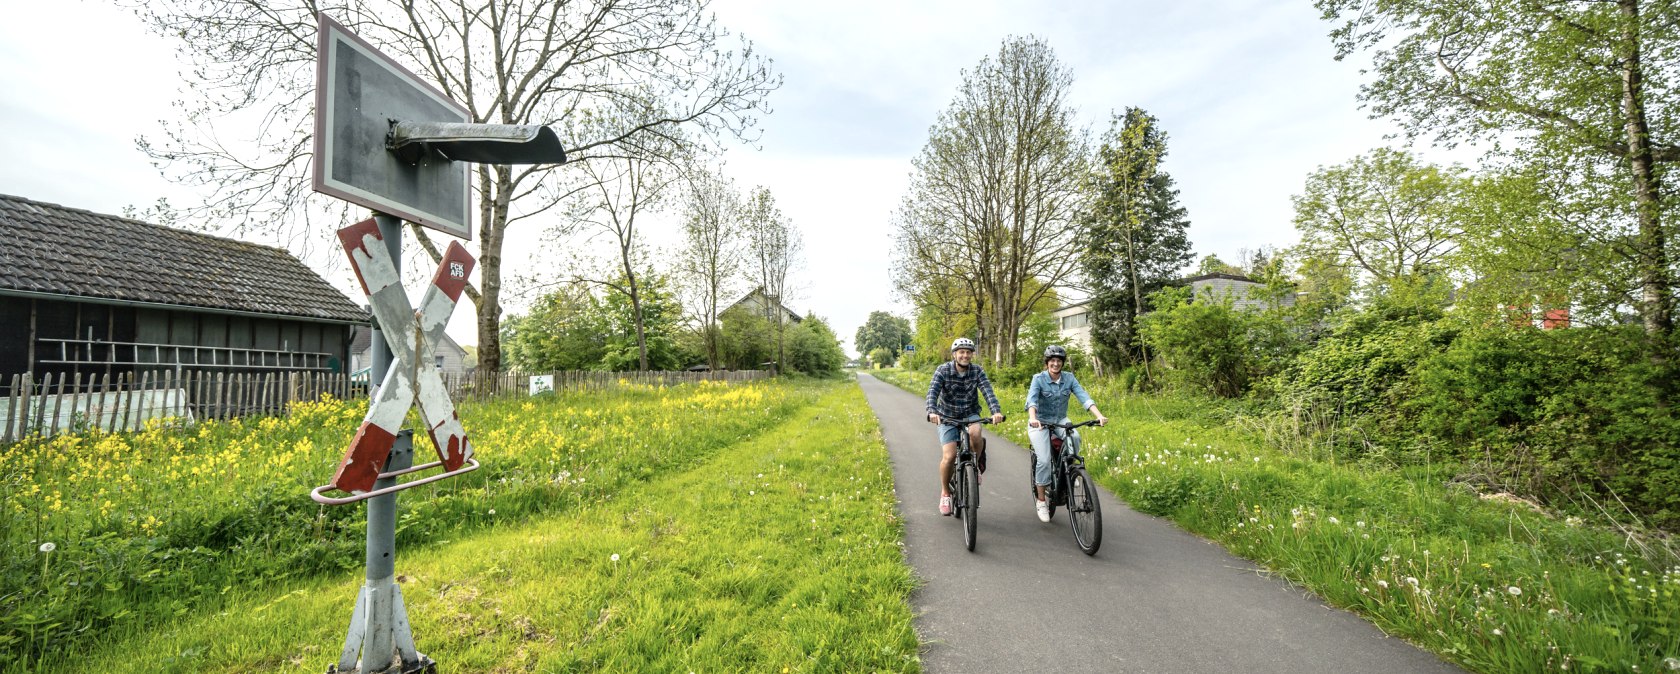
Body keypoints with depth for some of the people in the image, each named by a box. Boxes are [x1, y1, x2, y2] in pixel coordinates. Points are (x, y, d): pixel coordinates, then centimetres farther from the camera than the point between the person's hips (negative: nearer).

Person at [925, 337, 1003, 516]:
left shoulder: (977, 371, -8)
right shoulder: (943, 370, -14)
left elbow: (988, 392, -21)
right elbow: (932, 392, -26)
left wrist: (996, 411, -40)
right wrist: (932, 412, -45)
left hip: (970, 414, 1)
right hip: (947, 417, -1)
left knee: (975, 434, -33)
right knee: (950, 456, -14)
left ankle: (976, 464, -1)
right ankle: (945, 493, 11)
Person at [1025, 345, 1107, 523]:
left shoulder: (1069, 378, -4)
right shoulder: (1038, 379, -13)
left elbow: (1084, 396, -16)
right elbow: (1032, 399, -28)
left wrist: (1099, 415, -32)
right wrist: (1033, 418, -48)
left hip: (1060, 420, 3)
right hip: (1040, 422, -3)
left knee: (1075, 437, -31)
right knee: (1044, 460, -20)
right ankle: (1041, 501, -3)